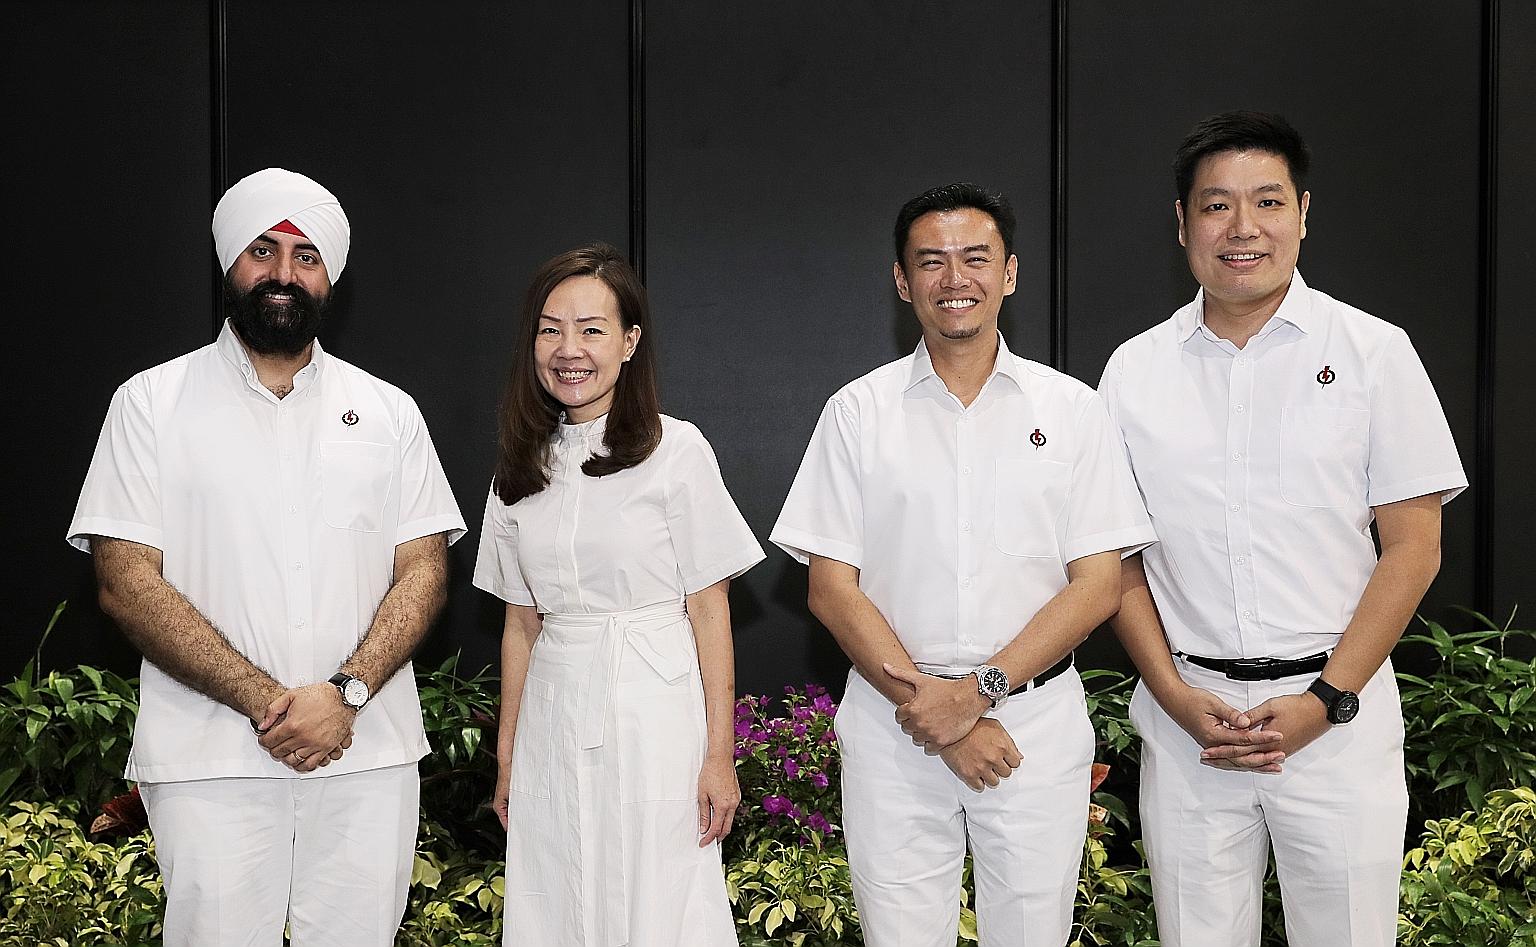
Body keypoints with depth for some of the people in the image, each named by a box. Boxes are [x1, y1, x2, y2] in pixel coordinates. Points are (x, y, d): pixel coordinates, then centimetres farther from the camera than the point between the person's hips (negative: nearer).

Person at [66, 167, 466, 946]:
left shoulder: (388, 411, 11)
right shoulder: (152, 402, 4)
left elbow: (423, 569, 5)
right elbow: (126, 584, -4)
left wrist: (346, 693, -12)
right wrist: (267, 702, -13)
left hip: (369, 756, 2)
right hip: (211, 761, -2)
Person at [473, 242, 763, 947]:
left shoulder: (675, 450, -5)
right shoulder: (523, 467, 9)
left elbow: (709, 610, -6)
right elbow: (521, 623, 12)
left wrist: (719, 754, -10)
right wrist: (507, 754, 11)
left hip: (653, 720, -4)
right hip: (553, 726, 4)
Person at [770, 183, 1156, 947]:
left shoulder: (1072, 409, 4)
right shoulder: (858, 411, 3)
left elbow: (1097, 585, -1)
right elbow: (832, 590, -1)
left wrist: (980, 690, -13)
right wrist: (934, 715, -10)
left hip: (1038, 719, 0)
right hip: (892, 725, 0)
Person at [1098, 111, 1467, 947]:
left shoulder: (1373, 352, 0)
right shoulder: (1135, 370, 5)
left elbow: (1413, 545, -2)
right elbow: (1118, 554, 7)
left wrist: (1326, 701, -11)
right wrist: (1176, 696, -6)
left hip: (1338, 711, -1)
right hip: (1187, 715, 2)